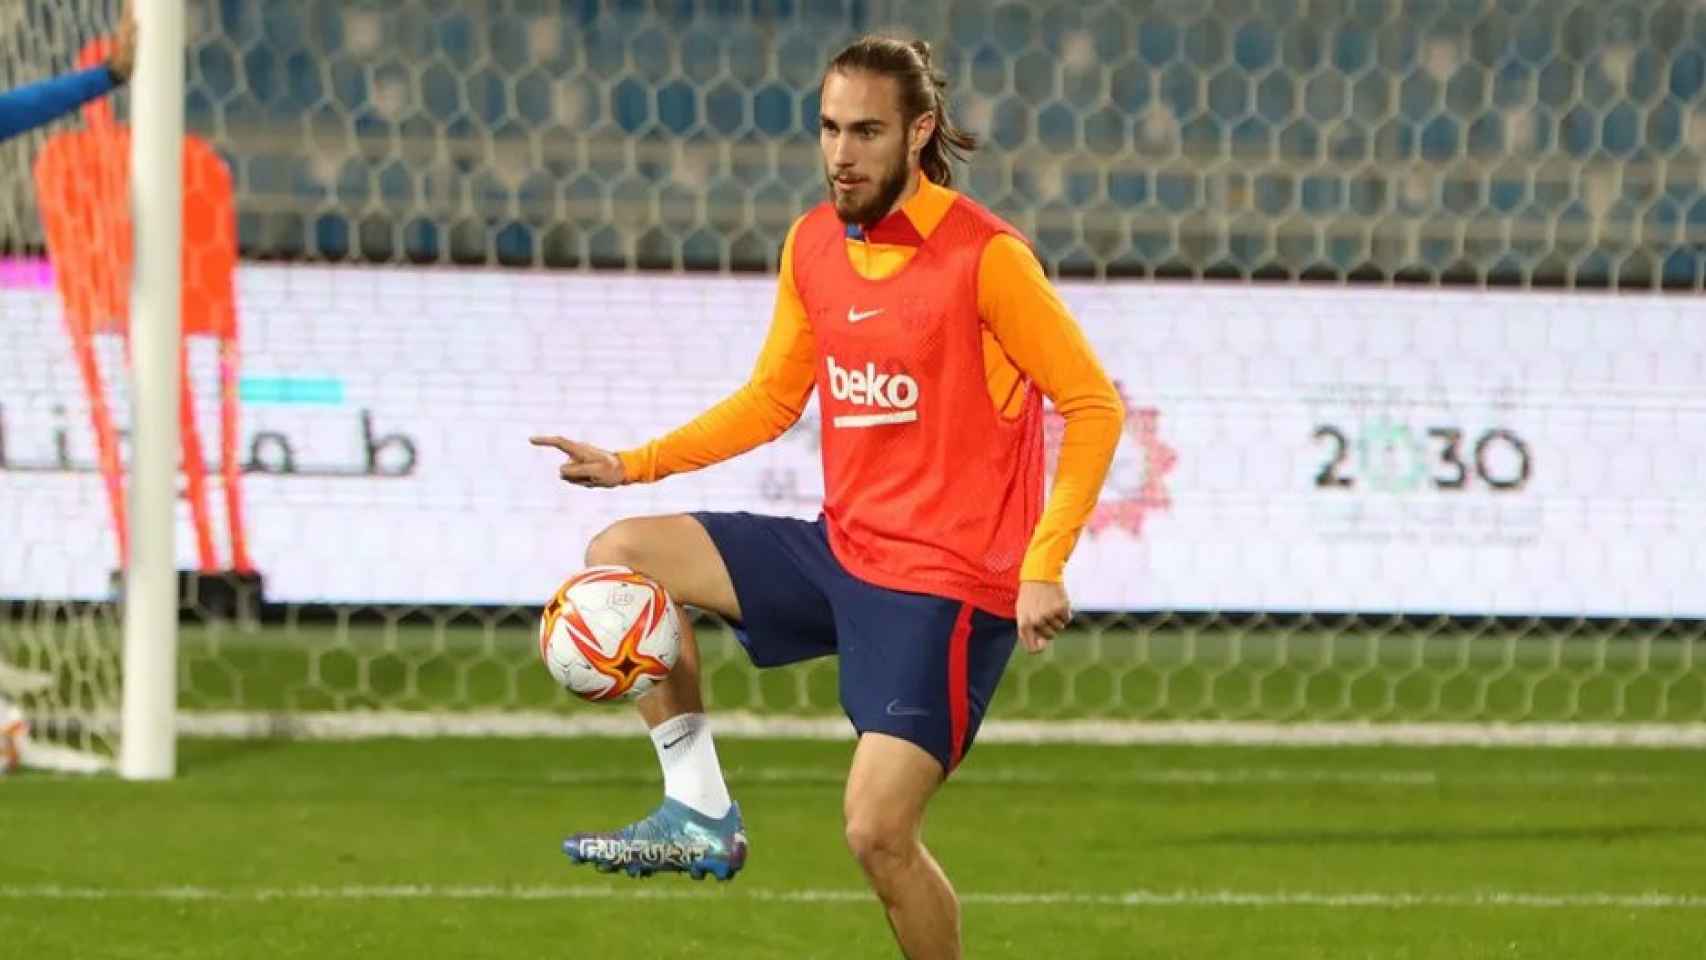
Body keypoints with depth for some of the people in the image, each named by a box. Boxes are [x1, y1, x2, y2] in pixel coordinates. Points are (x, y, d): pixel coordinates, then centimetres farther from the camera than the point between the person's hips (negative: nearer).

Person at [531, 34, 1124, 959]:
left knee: (877, 831, -15)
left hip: (946, 582, -7)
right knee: (621, 557, 0)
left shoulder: (984, 256, -15)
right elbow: (772, 399, 18)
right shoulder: (813, 245, 5)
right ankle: (700, 815, 3)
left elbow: (1092, 406, -12)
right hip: (840, 547, 7)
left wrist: (1043, 567, -20)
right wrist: (633, 464, 6)